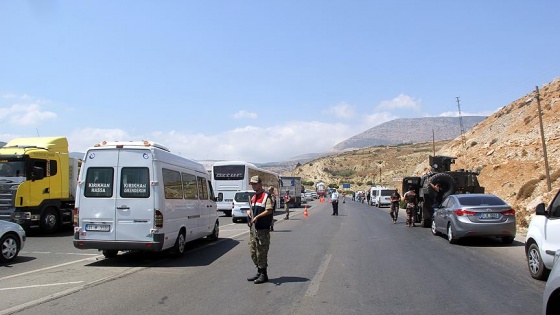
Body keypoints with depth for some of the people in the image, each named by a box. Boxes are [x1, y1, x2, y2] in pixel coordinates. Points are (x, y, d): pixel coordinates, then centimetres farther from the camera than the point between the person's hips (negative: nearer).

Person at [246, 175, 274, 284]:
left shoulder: (266, 196, -7)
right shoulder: (253, 197, 18)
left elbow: (269, 210, -17)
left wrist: (257, 217, -23)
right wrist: (249, 211, 6)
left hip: (263, 229, -8)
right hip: (253, 228, 8)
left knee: (261, 252, -5)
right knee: (253, 252, 13)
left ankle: (264, 275, 4)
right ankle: (259, 272, 25)